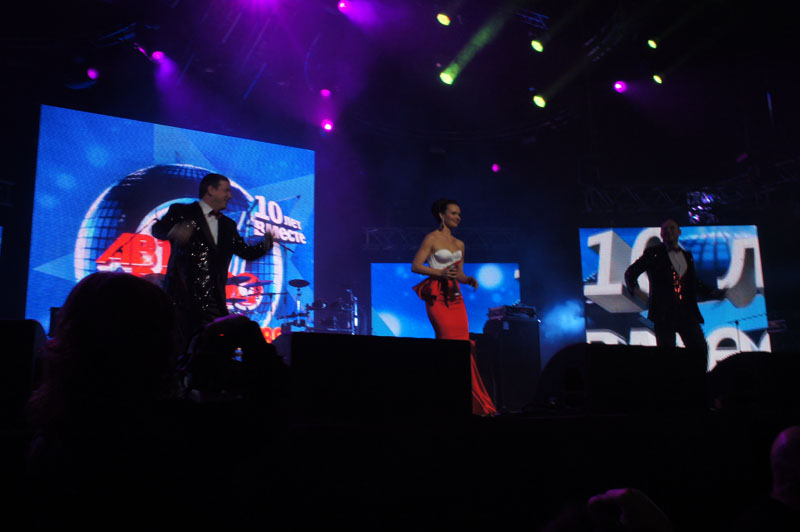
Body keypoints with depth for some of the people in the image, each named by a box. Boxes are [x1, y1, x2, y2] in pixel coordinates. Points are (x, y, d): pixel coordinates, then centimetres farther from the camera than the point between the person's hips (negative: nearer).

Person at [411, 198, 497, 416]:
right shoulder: (432, 239, -2)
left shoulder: (459, 244, 17)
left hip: (455, 297, 7)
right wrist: (440, 273, -19)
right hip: (437, 297, -6)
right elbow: (415, 266, -8)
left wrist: (469, 280, 1)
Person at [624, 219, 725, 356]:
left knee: (700, 349, -2)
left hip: (687, 312, 4)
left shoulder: (687, 256, 19)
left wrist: (716, 293, 10)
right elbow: (630, 273, 2)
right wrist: (635, 289, -17)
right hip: (664, 313, -4)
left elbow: (696, 284, 24)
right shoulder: (653, 253, 5)